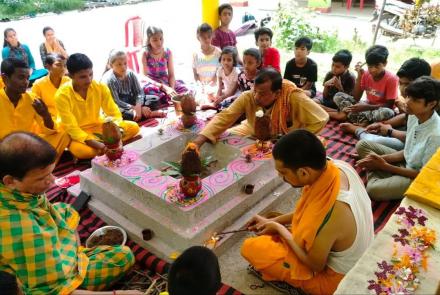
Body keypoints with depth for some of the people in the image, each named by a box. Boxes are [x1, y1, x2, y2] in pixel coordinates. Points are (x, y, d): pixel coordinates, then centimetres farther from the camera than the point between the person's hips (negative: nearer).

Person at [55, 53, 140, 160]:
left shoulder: (101, 87, -12)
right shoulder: (62, 95, -22)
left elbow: (115, 114, -7)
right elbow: (72, 128, -23)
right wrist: (98, 145, -35)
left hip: (97, 126, 4)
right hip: (77, 133, -4)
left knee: (133, 127, -13)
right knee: (81, 150, -39)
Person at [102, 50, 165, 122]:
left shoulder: (130, 74, -4)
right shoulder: (108, 80, -19)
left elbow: (139, 92, -8)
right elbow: (116, 102, -23)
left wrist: (138, 106, -29)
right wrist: (134, 108, -30)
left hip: (131, 101, 5)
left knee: (155, 99, -5)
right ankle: (148, 114, -22)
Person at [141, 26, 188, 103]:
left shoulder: (167, 52, -1)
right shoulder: (145, 54, -9)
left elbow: (171, 75, -1)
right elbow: (145, 76, -15)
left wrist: (172, 89, -22)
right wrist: (163, 87, -29)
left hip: (166, 82, 3)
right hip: (152, 84, -3)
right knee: (148, 88, -40)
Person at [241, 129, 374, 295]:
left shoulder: (328, 217, -41)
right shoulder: (338, 166, -18)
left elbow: (315, 265, -21)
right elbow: (310, 210, 2)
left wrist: (279, 228, -12)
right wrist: (273, 221, 3)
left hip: (336, 279, -7)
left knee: (250, 248, -6)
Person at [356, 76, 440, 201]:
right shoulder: (414, 115, -6)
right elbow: (407, 152, 5)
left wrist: (385, 166, -18)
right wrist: (380, 158, -11)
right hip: (406, 163, 8)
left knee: (373, 190, -32)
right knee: (362, 145, 1)